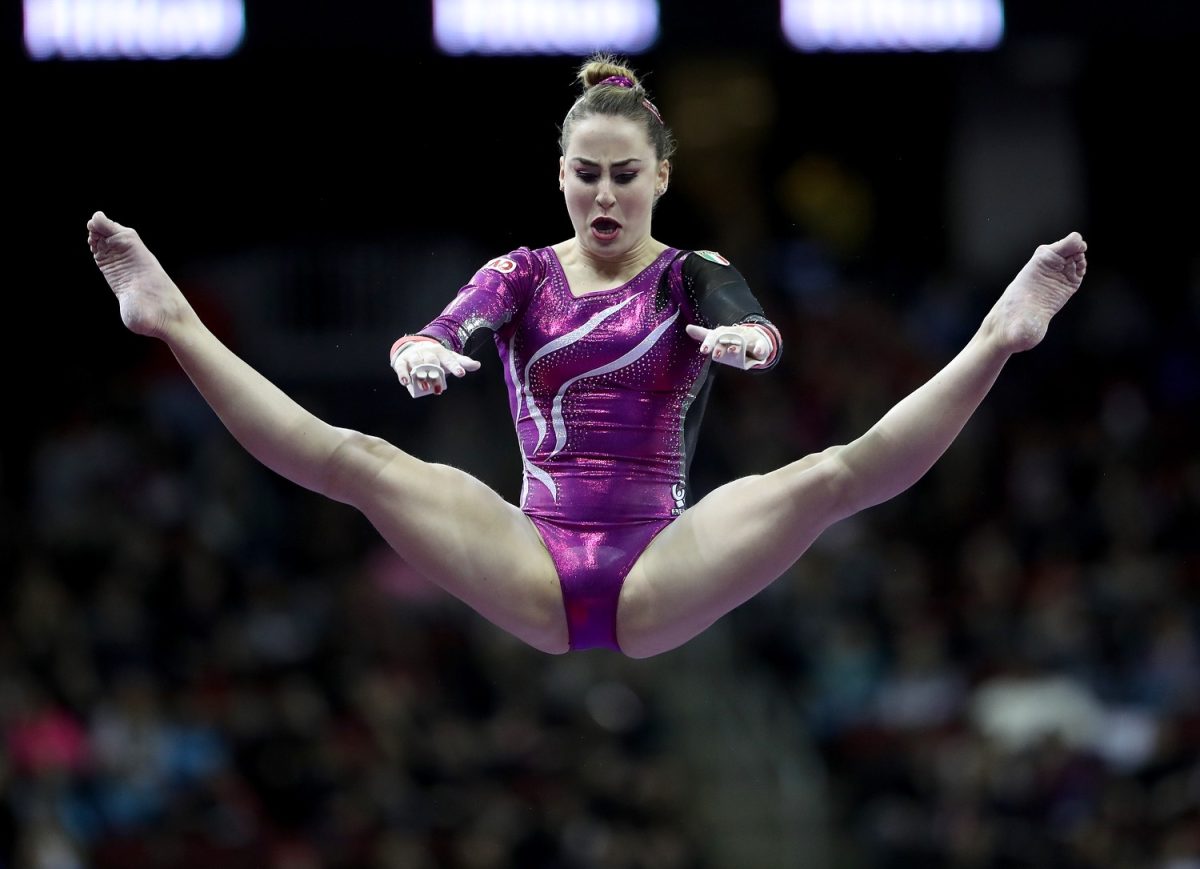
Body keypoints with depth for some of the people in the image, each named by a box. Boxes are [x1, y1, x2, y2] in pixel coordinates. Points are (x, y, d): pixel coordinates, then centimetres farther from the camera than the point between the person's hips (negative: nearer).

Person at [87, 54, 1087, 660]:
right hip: (534, 572, 1)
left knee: (832, 474, -26)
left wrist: (744, 338, -39)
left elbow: (755, 329, -13)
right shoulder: (521, 276, 13)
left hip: (661, 575, -1)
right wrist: (421, 352, -34)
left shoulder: (695, 277, 10)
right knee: (356, 460, -21)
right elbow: (454, 330, -8)